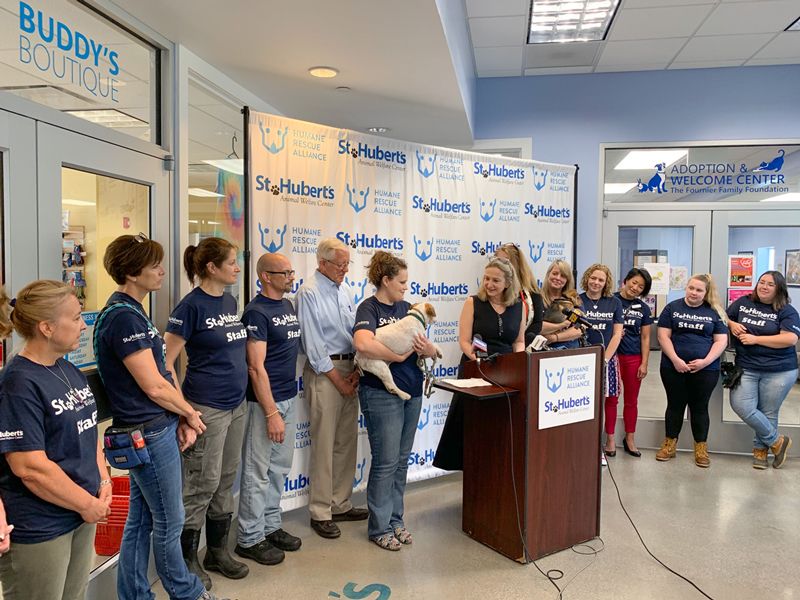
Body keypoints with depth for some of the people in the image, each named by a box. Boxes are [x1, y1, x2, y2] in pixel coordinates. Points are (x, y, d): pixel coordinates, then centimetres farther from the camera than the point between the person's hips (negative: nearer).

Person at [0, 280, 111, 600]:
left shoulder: (70, 371, 5)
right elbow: (31, 468, -23)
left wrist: (103, 482, 0)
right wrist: (89, 504, -14)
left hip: (82, 516, 8)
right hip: (37, 529, -8)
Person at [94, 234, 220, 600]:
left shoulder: (131, 312, 11)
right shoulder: (124, 317, -20)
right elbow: (154, 387, -20)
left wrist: (182, 419, 5)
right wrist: (190, 413, -4)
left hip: (148, 430, 9)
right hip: (151, 433, -9)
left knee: (141, 520, 18)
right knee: (170, 521, 9)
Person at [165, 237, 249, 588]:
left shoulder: (231, 301, 9)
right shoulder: (191, 305, -13)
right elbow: (166, 362, -14)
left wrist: (240, 391, 15)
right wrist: (184, 409, -15)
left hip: (237, 404, 8)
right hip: (206, 407, -7)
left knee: (226, 480, 16)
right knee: (203, 483, 2)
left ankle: (217, 552, 31)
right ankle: (186, 560, 21)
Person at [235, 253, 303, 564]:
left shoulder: (288, 306, 11)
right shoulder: (256, 311, -15)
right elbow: (256, 367, -18)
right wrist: (271, 413, -20)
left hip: (289, 397, 8)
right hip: (265, 400, -8)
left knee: (280, 468, 17)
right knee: (258, 471, 3)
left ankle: (271, 526, 31)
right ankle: (250, 538, 16)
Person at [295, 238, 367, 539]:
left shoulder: (345, 289, 11)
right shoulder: (310, 293, -10)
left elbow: (355, 332, 11)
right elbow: (314, 345, -12)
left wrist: (357, 370, -2)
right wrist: (338, 380, -10)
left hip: (350, 369, 7)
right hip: (324, 372, -7)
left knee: (347, 441, 13)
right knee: (324, 444, -1)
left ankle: (340, 504, 27)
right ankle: (320, 512, 13)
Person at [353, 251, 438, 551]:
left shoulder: (406, 307, 11)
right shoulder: (369, 308, -10)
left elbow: (430, 350, 12)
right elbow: (363, 344, -31)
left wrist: (429, 349, -12)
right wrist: (399, 356, -20)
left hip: (412, 391, 7)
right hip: (382, 393, -7)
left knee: (402, 461, 15)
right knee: (386, 462, 0)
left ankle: (395, 520, 29)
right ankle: (379, 527, 17)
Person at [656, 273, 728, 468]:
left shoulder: (714, 312, 5)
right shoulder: (672, 307, 3)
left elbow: (721, 341, 1)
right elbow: (663, 336, -2)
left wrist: (705, 361, -12)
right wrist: (676, 360, -13)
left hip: (705, 369, 0)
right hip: (674, 368, 0)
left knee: (700, 407, 8)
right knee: (675, 404, 9)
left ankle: (701, 448, 19)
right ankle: (670, 444, 21)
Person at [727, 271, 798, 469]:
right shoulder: (744, 302, 7)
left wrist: (755, 339, -16)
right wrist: (732, 324, -4)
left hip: (778, 371, -3)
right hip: (747, 368, 3)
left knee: (768, 413, 5)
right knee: (741, 405, -11)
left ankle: (760, 449, 28)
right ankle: (777, 441, 9)